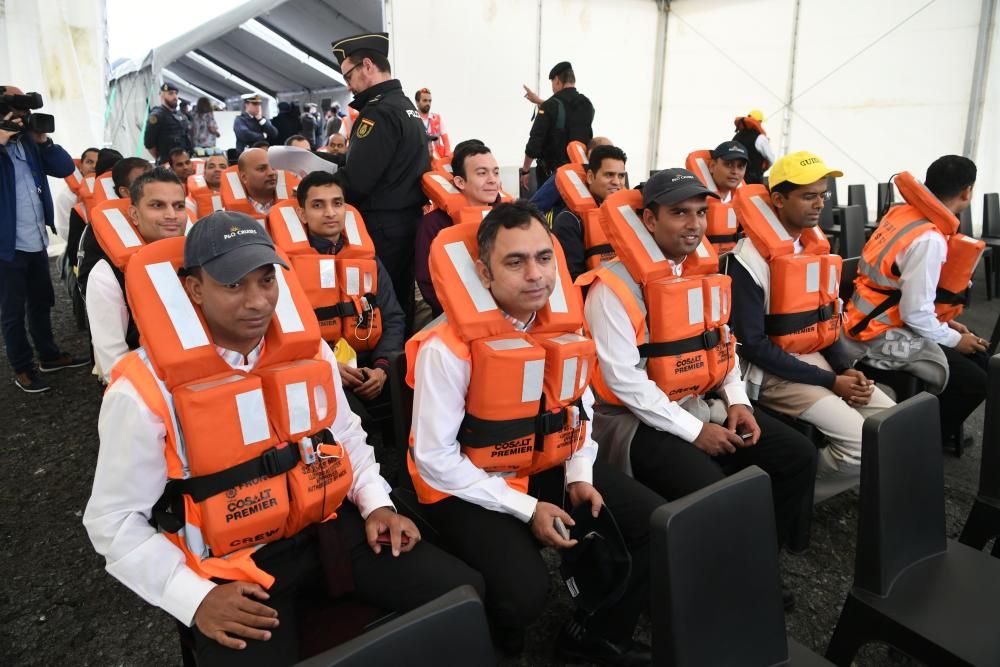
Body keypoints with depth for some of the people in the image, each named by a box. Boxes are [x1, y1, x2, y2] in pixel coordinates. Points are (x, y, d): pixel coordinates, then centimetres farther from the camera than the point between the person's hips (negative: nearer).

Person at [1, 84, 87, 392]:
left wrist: (43, 140, -11)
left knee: (41, 302, 19)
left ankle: (49, 355, 33)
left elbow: (66, 168, 1)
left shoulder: (30, 142, 8)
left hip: (37, 242, 6)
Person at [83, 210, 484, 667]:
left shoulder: (310, 350, 0)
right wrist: (196, 597, -16)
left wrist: (376, 505, 0)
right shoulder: (144, 389, -13)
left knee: (465, 595, -4)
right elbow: (115, 521, -6)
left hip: (328, 528, 4)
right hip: (232, 564, -3)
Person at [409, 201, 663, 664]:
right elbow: (435, 459, -18)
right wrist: (526, 508, -19)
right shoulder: (447, 348, -22)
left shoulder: (566, 325, -2)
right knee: (523, 592, -27)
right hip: (469, 487, -6)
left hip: (552, 468, 6)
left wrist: (580, 476, -2)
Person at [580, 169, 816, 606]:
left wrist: (737, 402, 2)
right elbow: (623, 379, -20)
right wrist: (694, 431, -18)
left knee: (798, 456, 0)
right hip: (640, 419, -8)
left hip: (706, 405, 8)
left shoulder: (707, 271, 9)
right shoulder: (615, 286, -16)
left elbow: (722, 344, 18)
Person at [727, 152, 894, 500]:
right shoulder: (750, 259, -16)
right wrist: (829, 382, -16)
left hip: (820, 359, 8)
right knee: (862, 444, -20)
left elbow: (827, 319, 16)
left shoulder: (817, 247, 9)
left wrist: (846, 369, -2)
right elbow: (753, 345, -18)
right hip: (773, 371, -8)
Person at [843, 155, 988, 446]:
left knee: (979, 359, 15)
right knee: (974, 382, -5)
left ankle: (937, 430, 26)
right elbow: (915, 314, -24)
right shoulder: (930, 240, -24)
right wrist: (954, 339, -7)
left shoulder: (905, 213, 3)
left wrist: (948, 324, 14)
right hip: (885, 337, -9)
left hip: (878, 322, 9)